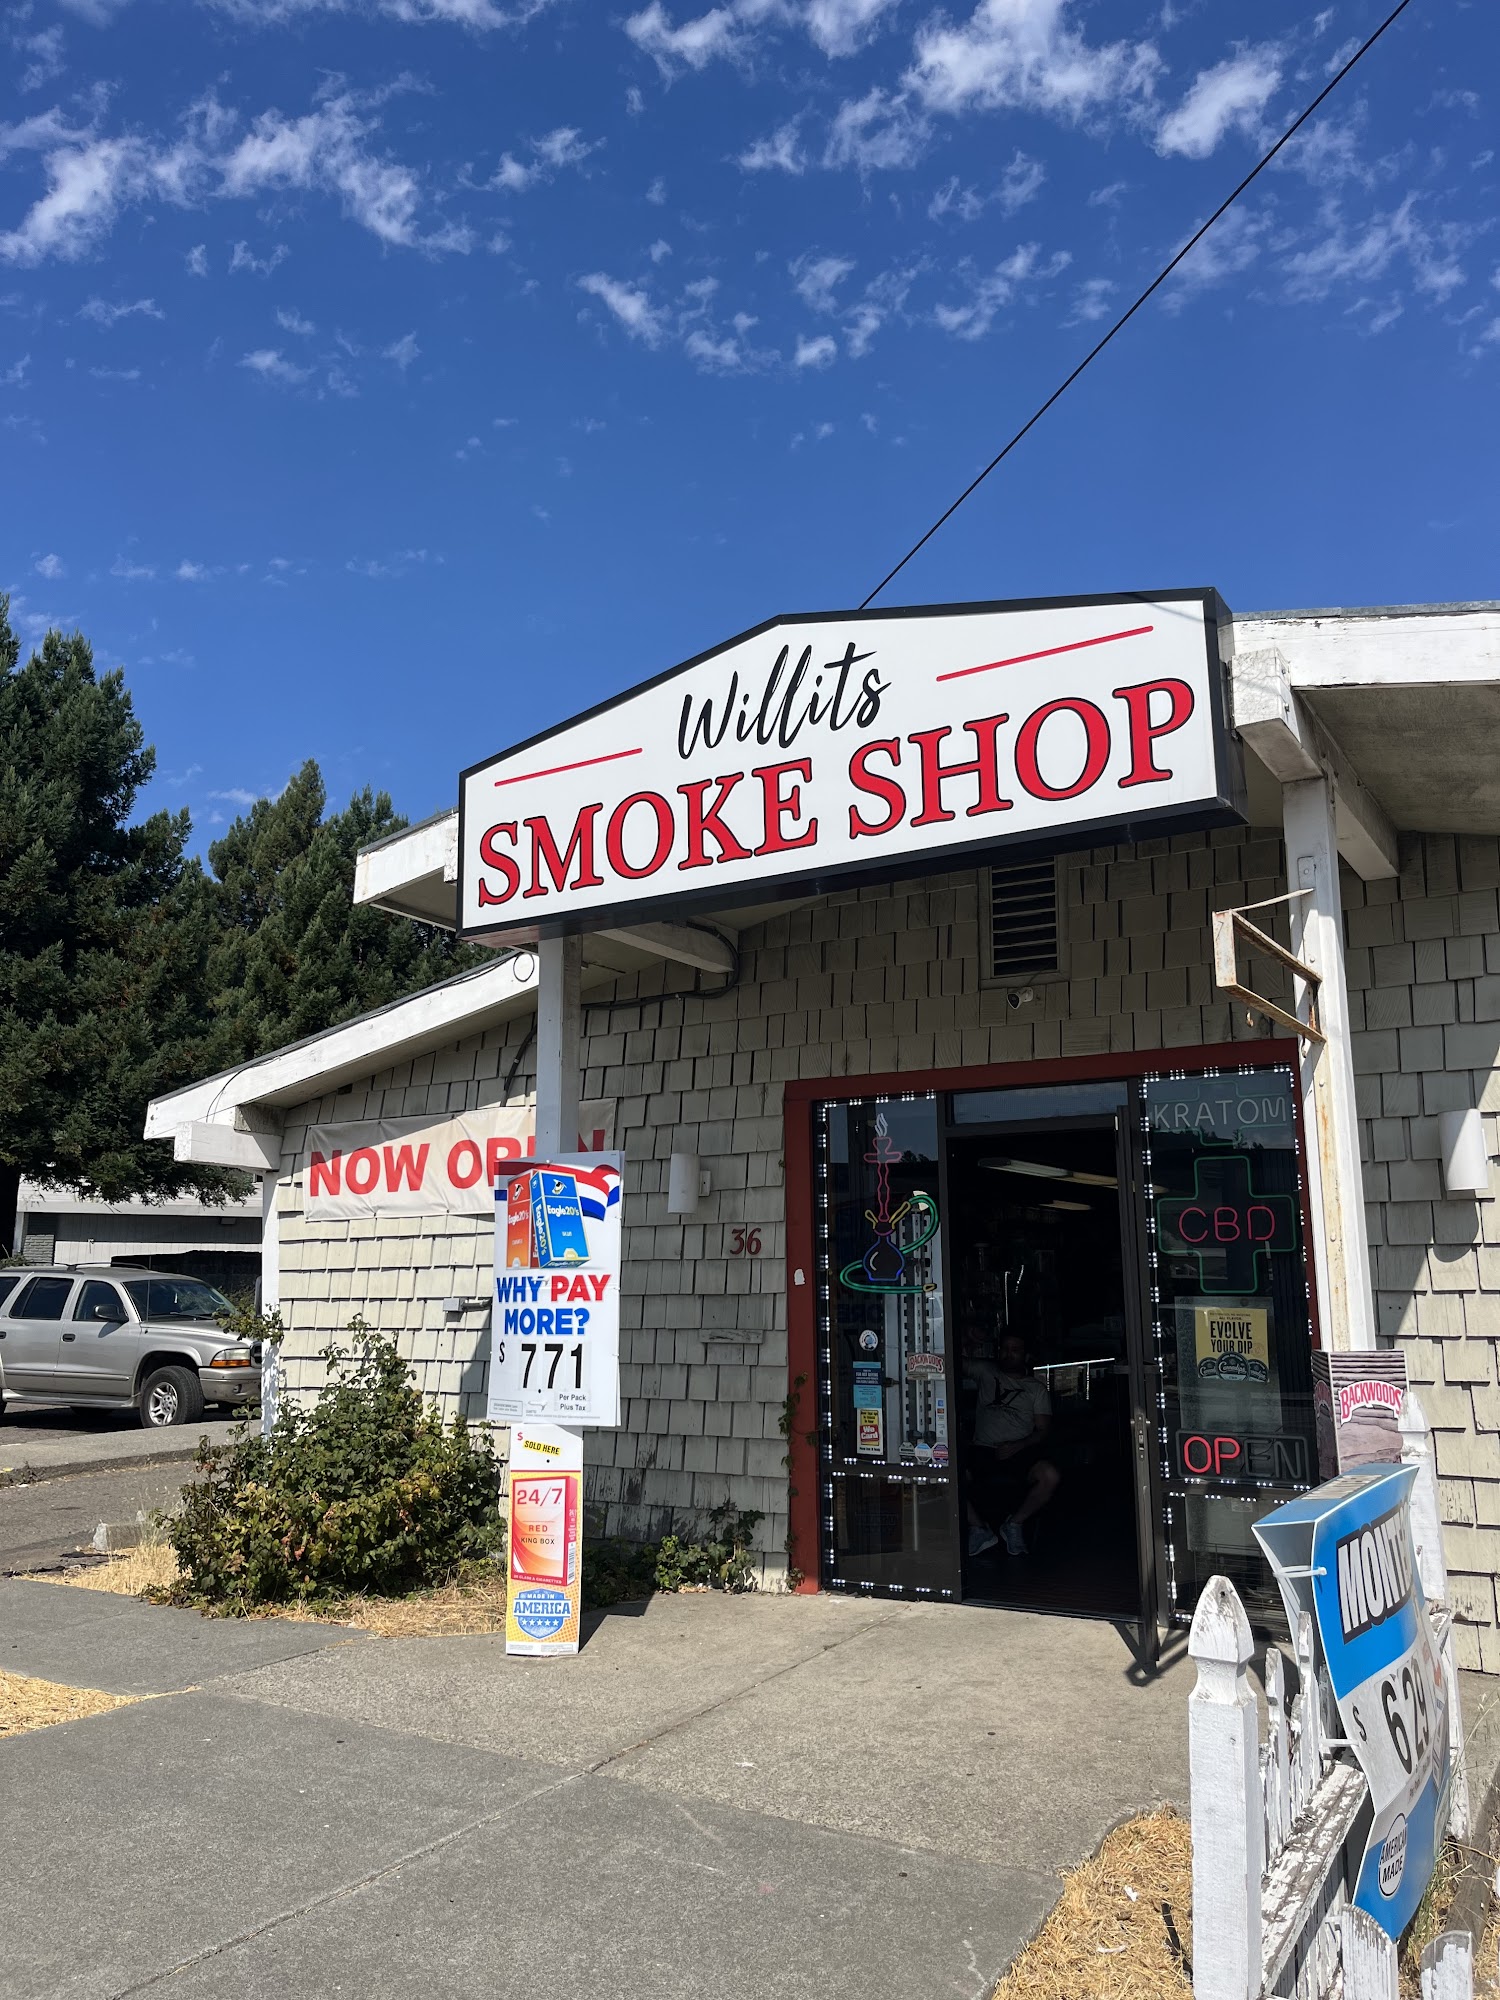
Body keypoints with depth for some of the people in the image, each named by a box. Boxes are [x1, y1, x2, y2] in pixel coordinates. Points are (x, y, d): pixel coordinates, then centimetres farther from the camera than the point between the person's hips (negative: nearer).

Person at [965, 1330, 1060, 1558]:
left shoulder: (1036, 1389, 15)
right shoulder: (986, 1371, 18)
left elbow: (1043, 1431, 5)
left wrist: (1016, 1446, -11)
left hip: (1020, 1453, 0)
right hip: (982, 1451, 0)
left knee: (1051, 1477, -32)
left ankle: (1015, 1523, -6)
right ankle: (979, 1528, -5)